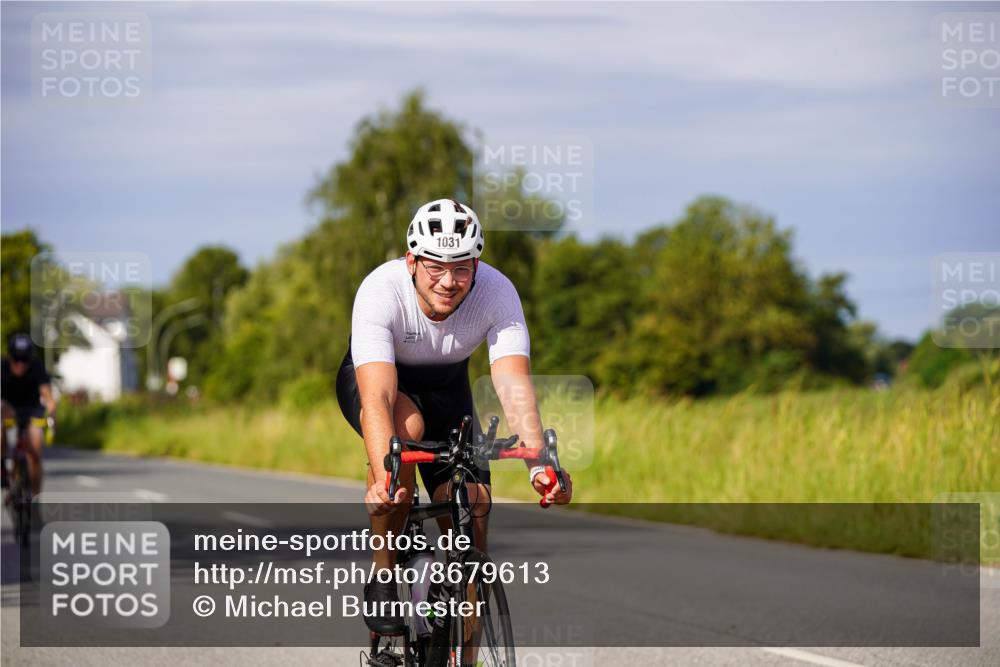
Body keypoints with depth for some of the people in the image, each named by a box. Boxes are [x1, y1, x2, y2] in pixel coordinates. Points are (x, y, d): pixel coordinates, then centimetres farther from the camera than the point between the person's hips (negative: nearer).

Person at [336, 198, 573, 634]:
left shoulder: (497, 293, -29)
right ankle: (382, 573, -20)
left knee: (471, 520, -12)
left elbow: (514, 384, -39)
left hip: (446, 386, 3)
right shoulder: (380, 291, -36)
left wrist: (540, 464, -56)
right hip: (374, 376, -3)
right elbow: (377, 398, -46)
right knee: (407, 425, -38)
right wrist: (382, 478, -61)